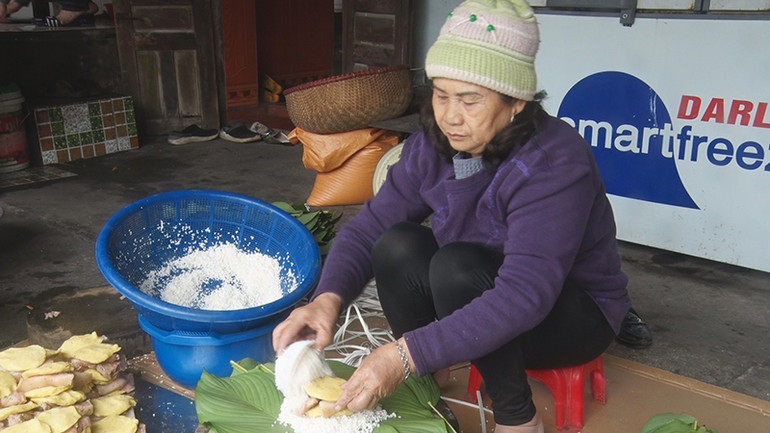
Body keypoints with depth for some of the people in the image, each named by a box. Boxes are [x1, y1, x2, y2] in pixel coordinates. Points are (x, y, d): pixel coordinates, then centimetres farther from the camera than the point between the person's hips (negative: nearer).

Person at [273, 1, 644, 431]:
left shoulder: (555, 163, -30)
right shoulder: (433, 145, -11)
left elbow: (524, 296, -39)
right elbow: (369, 227, -13)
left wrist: (406, 354, -45)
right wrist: (328, 298, -33)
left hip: (576, 315, -5)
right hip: (478, 303, 5)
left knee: (457, 267, -33)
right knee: (397, 246, -22)